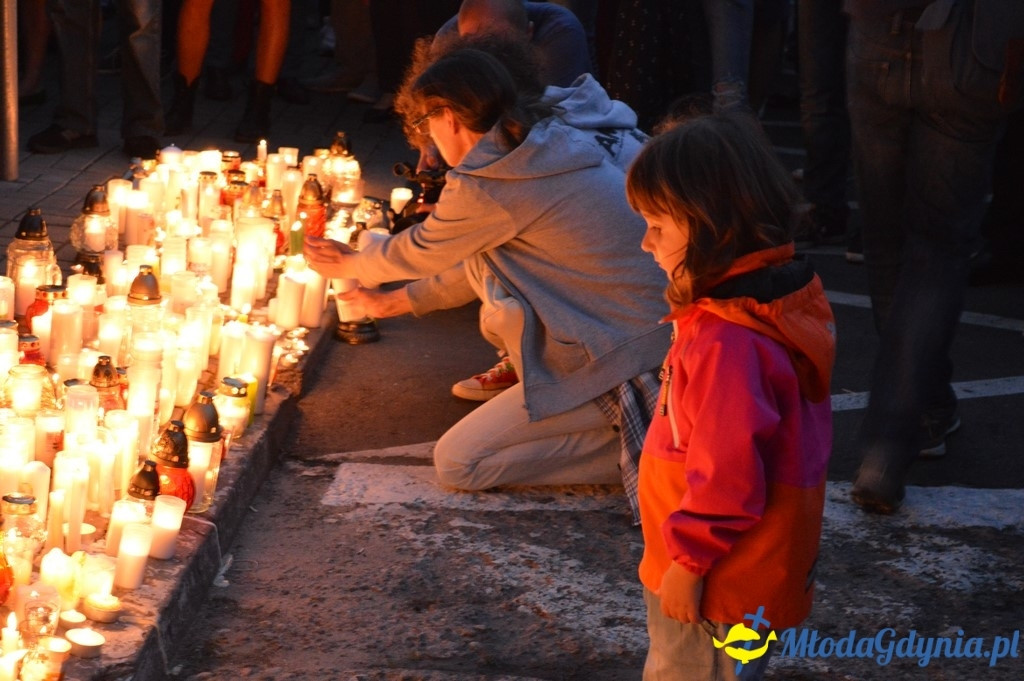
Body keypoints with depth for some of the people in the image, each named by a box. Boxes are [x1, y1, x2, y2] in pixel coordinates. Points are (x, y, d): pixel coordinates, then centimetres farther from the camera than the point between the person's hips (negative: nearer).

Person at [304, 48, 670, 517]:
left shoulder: (485, 187, -16)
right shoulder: (555, 142, 11)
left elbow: (419, 251, 5)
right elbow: (468, 262, 23)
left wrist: (347, 265, 25)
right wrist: (398, 301, 32)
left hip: (614, 357, -9)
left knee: (456, 463, 0)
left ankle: (631, 442, -5)